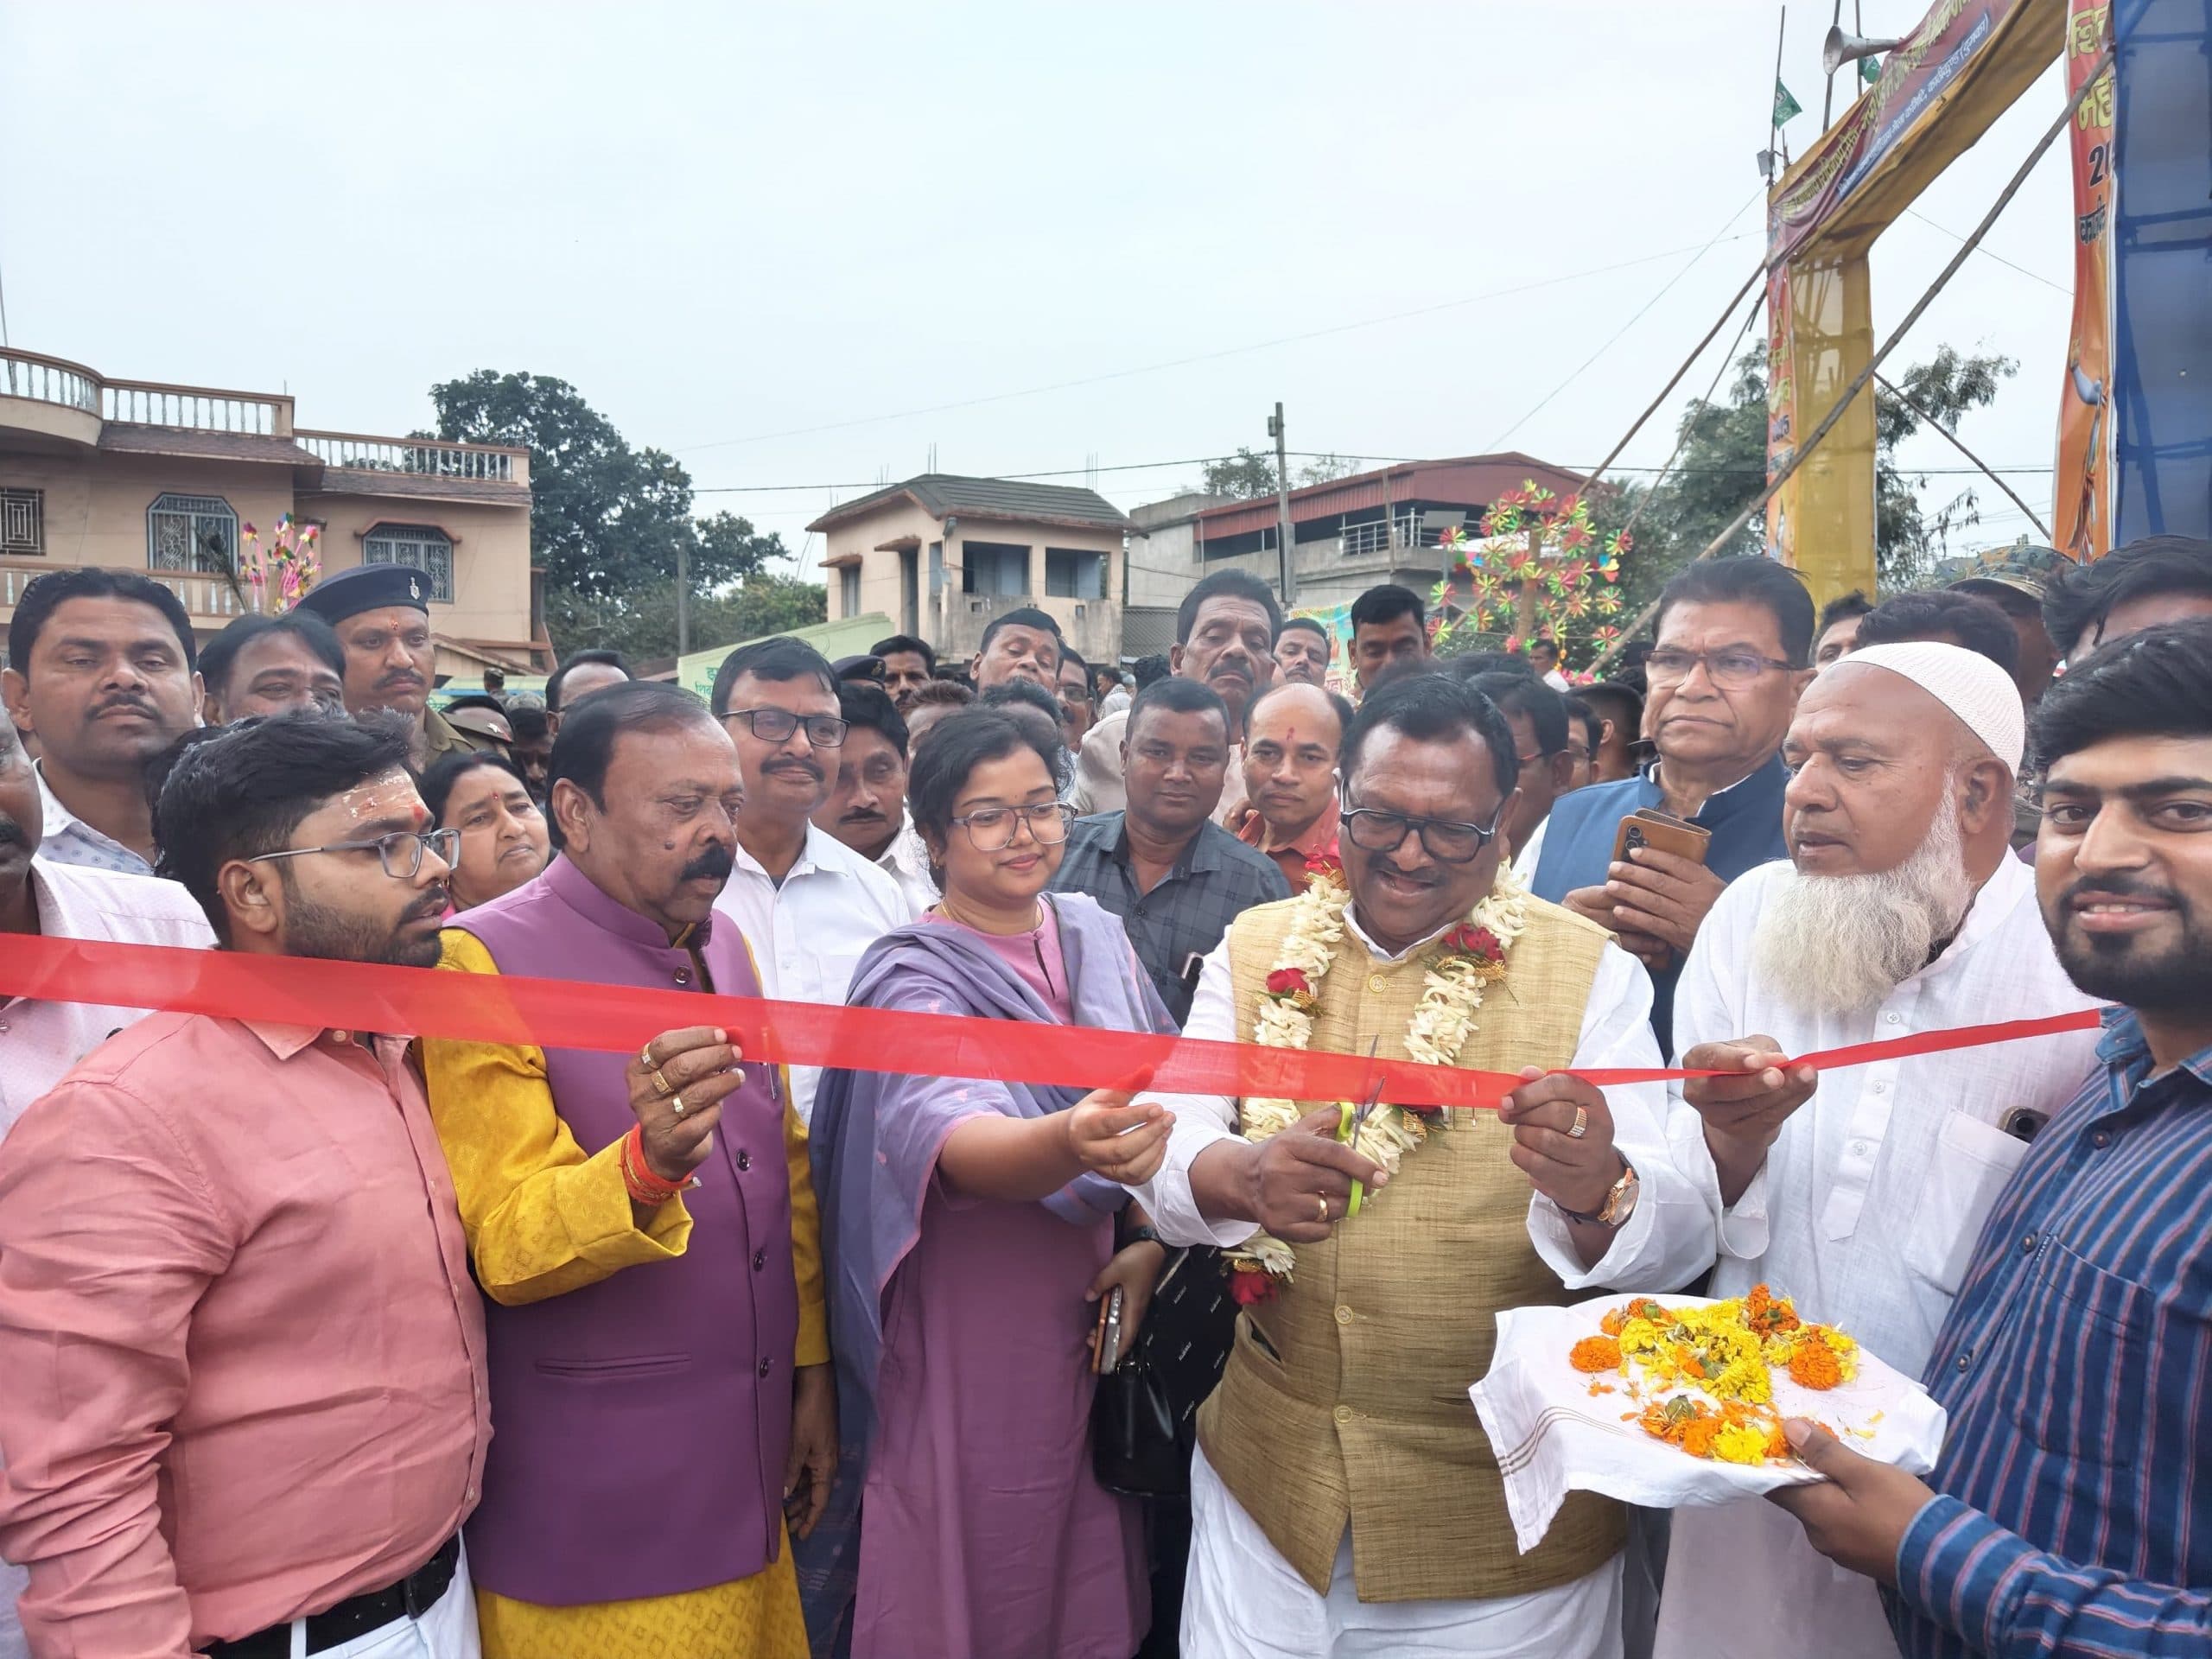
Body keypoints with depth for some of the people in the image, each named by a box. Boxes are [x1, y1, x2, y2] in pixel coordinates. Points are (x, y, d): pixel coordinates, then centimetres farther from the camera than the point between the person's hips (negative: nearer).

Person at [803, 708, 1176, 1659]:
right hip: (963, 1349, -5)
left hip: (1087, 1328, 5)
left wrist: (1153, 1242, -8)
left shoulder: (1097, 940, 1)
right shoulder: (914, 980, -15)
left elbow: (1165, 1103, 7)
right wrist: (1069, 1143, -53)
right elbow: (956, 1139, -33)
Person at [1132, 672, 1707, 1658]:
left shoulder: (1592, 973, -7)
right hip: (1269, 1468, 2)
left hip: (1504, 1503, -1)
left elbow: (1680, 1228, -14)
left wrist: (1595, 1190, -37)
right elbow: (1162, 1150, -9)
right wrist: (1246, 1178, -31)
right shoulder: (1256, 948, -1)